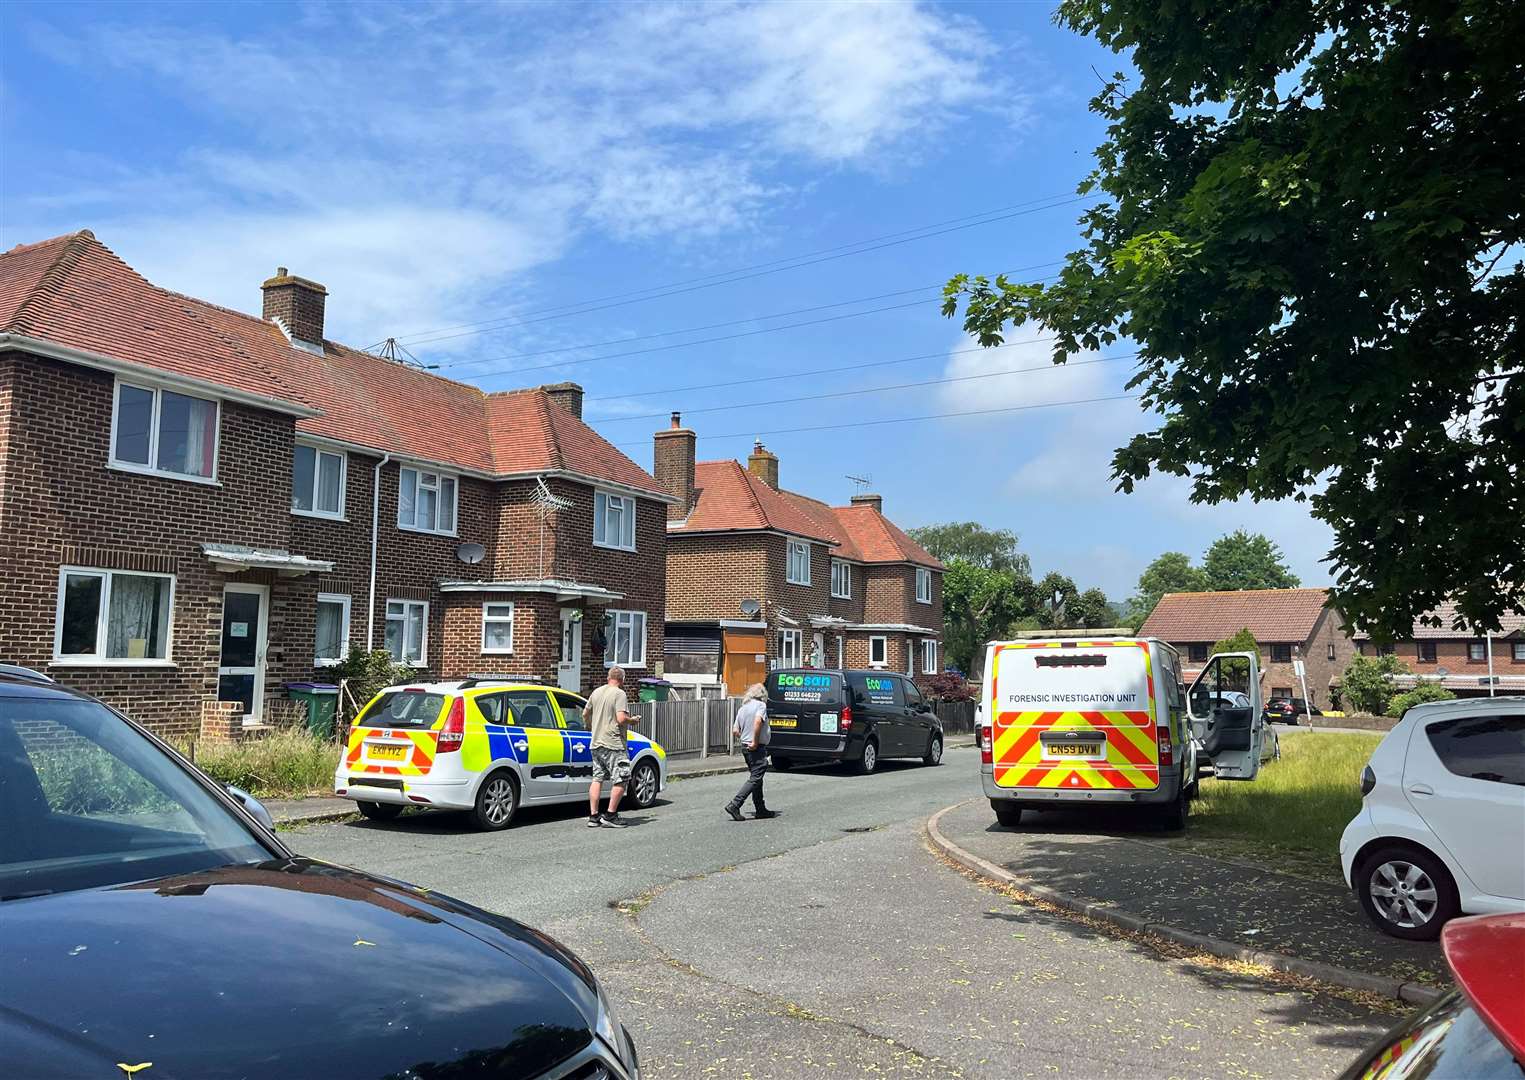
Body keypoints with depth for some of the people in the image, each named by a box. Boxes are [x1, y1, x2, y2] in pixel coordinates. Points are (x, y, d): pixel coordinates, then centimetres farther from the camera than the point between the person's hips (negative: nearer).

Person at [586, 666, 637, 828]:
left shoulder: (596, 692, 10)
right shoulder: (619, 694, -12)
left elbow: (585, 714, 19)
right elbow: (621, 719, -22)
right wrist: (632, 720, -2)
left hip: (596, 743, 8)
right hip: (613, 744, -8)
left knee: (597, 779, 11)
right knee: (620, 781, 1)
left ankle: (593, 816, 11)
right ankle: (610, 816, 0)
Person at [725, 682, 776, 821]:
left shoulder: (742, 708, 13)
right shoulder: (761, 705, -8)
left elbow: (735, 731, 10)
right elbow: (758, 721, -27)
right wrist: (755, 741, -21)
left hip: (745, 747, 8)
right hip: (757, 748, -8)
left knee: (756, 778, 16)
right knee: (755, 779, -6)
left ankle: (761, 809, 22)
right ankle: (734, 805, -14)